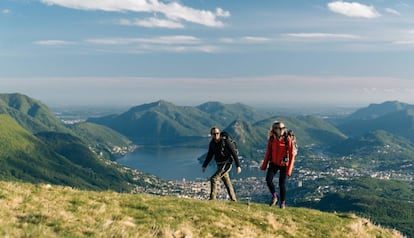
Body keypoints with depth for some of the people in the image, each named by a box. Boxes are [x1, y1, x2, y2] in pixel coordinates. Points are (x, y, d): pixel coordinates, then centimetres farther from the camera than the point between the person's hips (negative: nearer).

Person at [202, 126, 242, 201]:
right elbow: (209, 156, 13)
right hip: (220, 166, 7)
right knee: (228, 184, 14)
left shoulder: (225, 142, -14)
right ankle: (234, 200, 24)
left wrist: (238, 166, -15)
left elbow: (234, 153, -12)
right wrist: (204, 166, 4)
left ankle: (212, 198, -18)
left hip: (226, 164, -7)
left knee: (213, 179, -19)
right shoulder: (212, 143, 4)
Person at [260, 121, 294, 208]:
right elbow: (268, 152, 6)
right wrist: (264, 165, 8)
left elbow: (291, 154, -12)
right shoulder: (271, 139, -5)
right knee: (268, 180, -13)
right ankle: (274, 196, 11)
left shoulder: (288, 140, -15)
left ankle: (283, 202, 23)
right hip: (273, 163, 3)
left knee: (282, 184, 1)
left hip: (283, 165, -3)